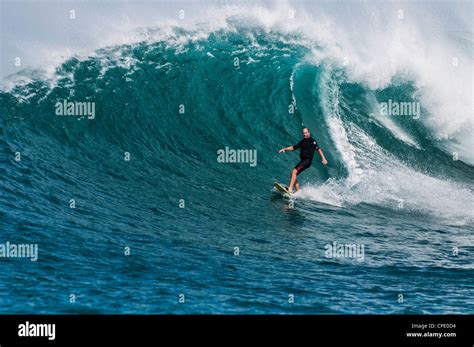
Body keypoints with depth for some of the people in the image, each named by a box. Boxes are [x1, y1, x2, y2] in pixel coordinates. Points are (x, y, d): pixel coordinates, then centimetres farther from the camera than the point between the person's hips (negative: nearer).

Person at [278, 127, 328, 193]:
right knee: (294, 175, 1)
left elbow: (318, 149, -11)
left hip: (307, 160, -8)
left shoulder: (312, 141, -2)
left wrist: (323, 158, -22)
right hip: (302, 160, 8)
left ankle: (290, 189, -30)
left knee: (294, 171, -22)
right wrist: (285, 149, 8)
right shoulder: (302, 142, 18)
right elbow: (293, 147, 21)